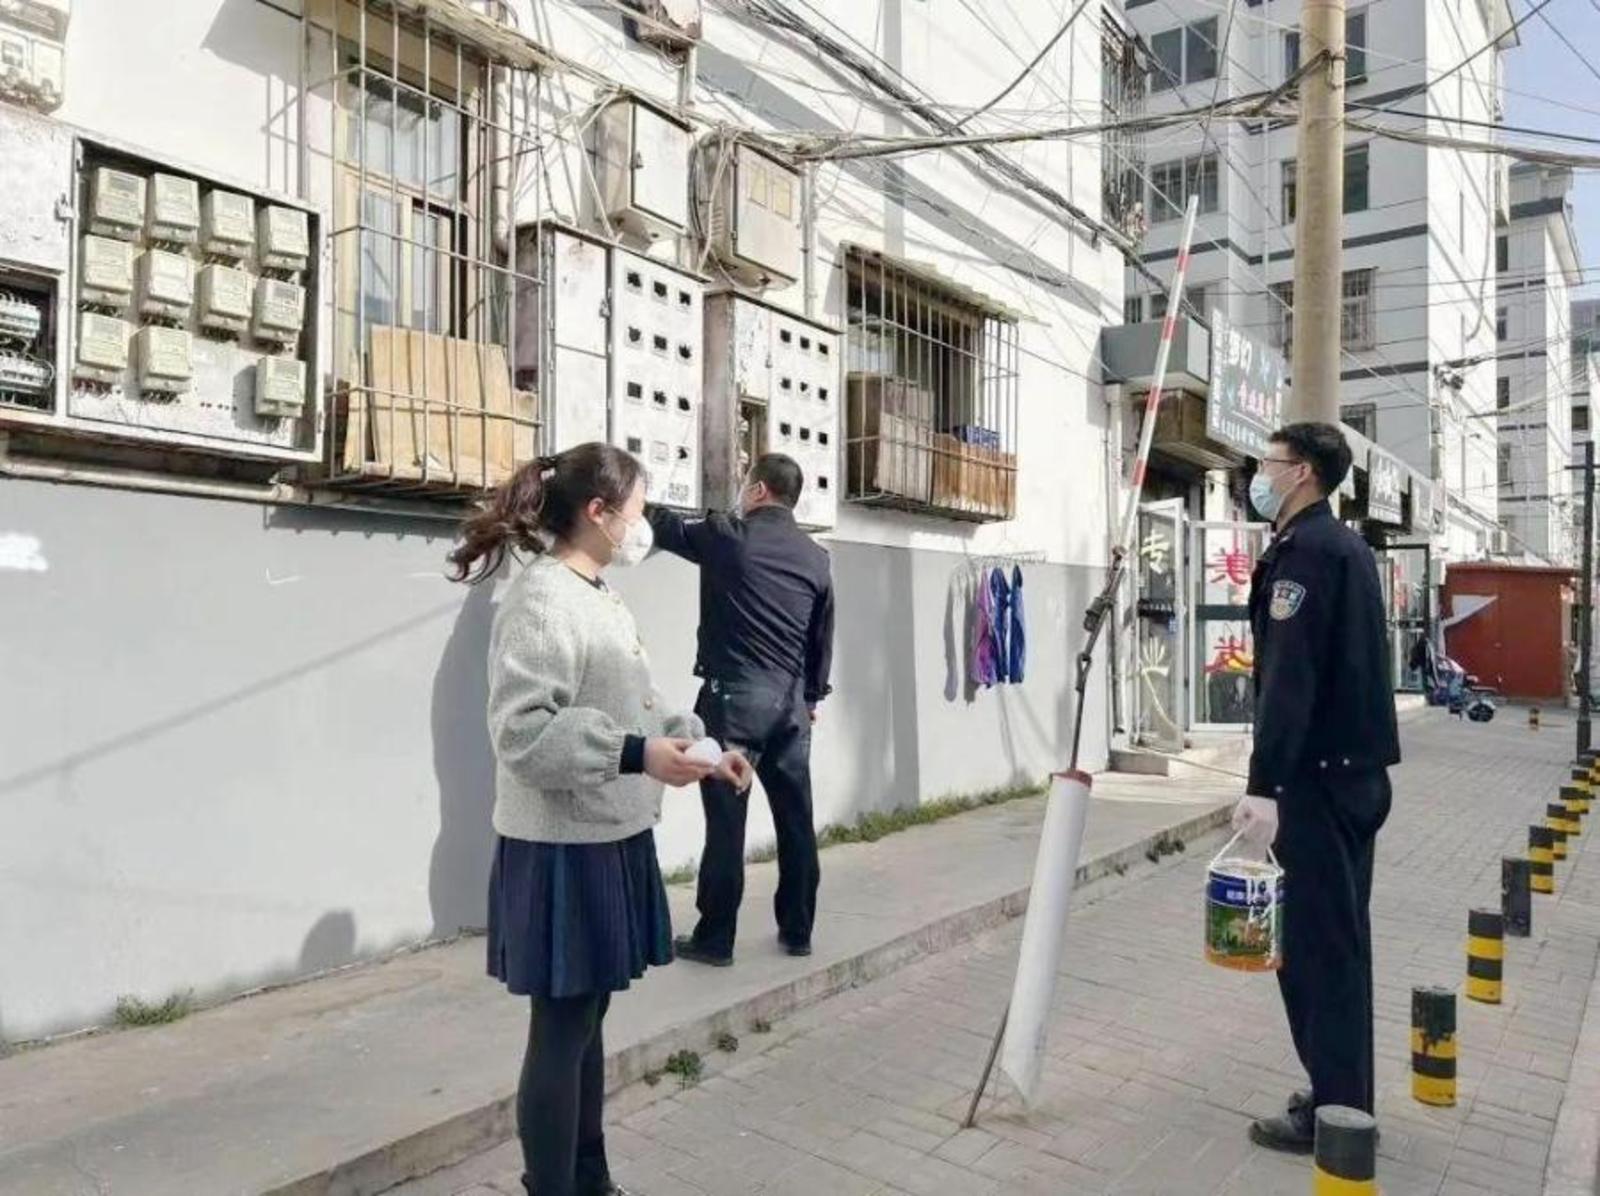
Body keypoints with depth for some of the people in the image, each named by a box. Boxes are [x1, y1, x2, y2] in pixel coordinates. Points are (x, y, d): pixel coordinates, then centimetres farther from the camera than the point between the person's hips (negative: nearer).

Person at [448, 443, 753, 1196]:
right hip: (564, 851, -9)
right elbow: (521, 731, -25)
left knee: (589, 1020, 20)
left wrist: (698, 749, 8)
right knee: (562, 1031, 3)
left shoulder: (599, 598, 12)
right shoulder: (541, 601, -18)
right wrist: (636, 755, -27)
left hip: (612, 840, 9)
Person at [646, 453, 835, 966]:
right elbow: (823, 636, 13)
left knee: (726, 820, 0)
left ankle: (715, 939, 8)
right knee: (795, 818, 11)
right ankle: (797, 930, 21)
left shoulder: (727, 536, -5)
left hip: (734, 696, -5)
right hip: (790, 700, 5)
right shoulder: (815, 557, 8)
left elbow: (668, 527, 12)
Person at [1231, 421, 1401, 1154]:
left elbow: (1289, 676, -24)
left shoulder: (1302, 550, -14)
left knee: (1312, 943, -2)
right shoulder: (1345, 546, 16)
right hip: (1354, 768, 10)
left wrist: (1265, 784, -27)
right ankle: (1343, 1095, 27)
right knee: (1339, 937, 16)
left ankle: (1333, 1112, 7)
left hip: (1317, 776, -10)